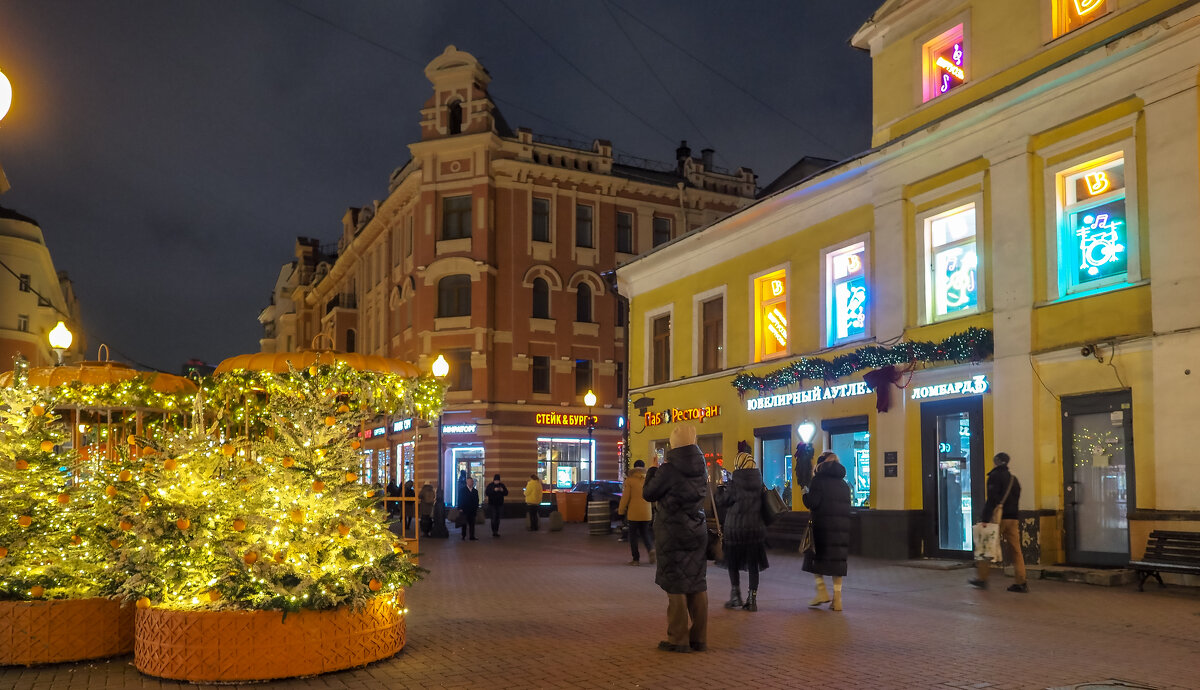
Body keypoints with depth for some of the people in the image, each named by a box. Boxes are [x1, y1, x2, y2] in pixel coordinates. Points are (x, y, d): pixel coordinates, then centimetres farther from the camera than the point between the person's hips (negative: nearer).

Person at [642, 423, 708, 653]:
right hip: (697, 532, 6)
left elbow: (648, 494, -8)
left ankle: (678, 639, 5)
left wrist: (652, 471, 9)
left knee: (675, 585, 2)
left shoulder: (669, 470, -17)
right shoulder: (701, 468, 2)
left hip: (672, 534, -6)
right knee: (697, 584, 12)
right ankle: (699, 638, 16)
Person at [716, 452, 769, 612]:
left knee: (733, 563, 10)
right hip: (756, 528, 4)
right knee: (753, 564, 6)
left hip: (735, 528, -4)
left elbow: (721, 502, -4)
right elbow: (765, 504, 8)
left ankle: (736, 595, 7)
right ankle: (752, 599, 7)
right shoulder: (760, 484, 2)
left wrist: (721, 489, 12)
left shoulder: (734, 483, -11)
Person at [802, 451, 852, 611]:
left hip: (822, 526, -5)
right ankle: (837, 599, 4)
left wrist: (805, 494, 5)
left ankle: (822, 591, 3)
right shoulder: (844, 484, 14)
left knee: (816, 558, 10)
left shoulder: (819, 479, -5)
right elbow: (847, 507, 13)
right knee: (837, 560, 6)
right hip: (842, 526, 5)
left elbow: (812, 503, -13)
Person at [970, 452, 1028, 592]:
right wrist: (1012, 515, 19)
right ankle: (1020, 582, 0)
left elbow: (992, 499, -15)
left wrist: (985, 518, -18)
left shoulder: (995, 476, -5)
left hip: (998, 518, -6)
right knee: (1015, 550, 4)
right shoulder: (1013, 479, 18)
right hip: (1013, 518, 6)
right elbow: (1016, 500, 18)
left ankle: (981, 578, 9)